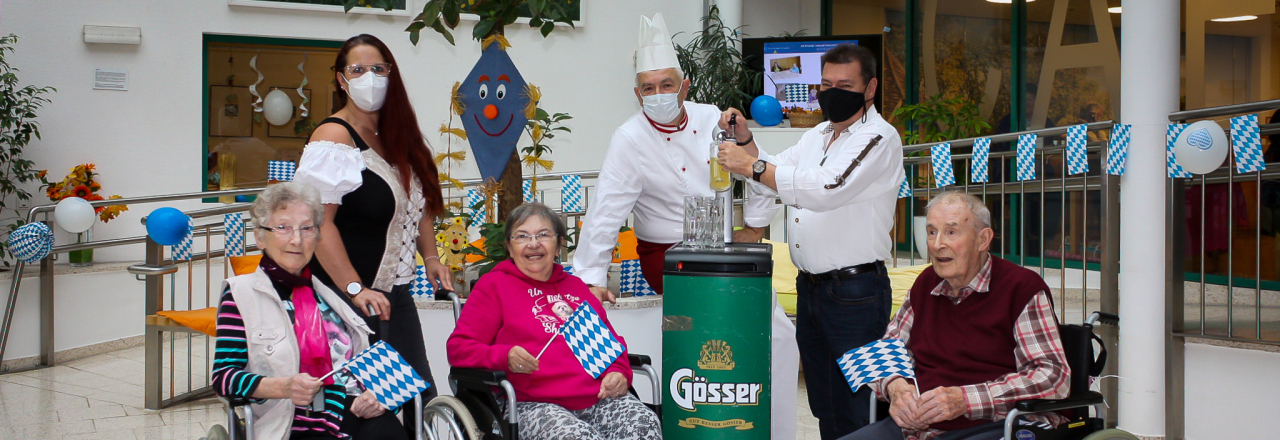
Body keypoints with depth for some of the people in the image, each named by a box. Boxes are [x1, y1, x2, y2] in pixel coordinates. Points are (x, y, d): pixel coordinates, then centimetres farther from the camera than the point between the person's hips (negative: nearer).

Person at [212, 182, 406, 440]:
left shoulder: (331, 290, 22)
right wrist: (284, 387, -18)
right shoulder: (242, 293, 8)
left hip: (357, 412, 5)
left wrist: (374, 393, 2)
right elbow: (223, 377, -1)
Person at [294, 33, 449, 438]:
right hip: (349, 298, -8)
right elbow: (318, 222, -20)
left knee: (421, 397, 8)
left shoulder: (399, 136, 13)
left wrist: (430, 257, 10)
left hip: (396, 294, 8)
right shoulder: (334, 137, -11)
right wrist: (355, 290, -24)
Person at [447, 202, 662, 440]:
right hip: (532, 405, -4)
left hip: (598, 399, 5)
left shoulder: (577, 287, 27)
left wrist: (618, 372, 9)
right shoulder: (493, 285, 12)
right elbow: (458, 348, 5)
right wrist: (505, 357, -14)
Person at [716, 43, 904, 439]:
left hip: (855, 291, -8)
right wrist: (746, 141, 4)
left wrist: (752, 166, -24)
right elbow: (770, 178, 21)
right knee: (824, 407, 15)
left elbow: (827, 189, -24)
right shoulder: (816, 135, 18)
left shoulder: (880, 139, -10)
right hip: (809, 286, 8)